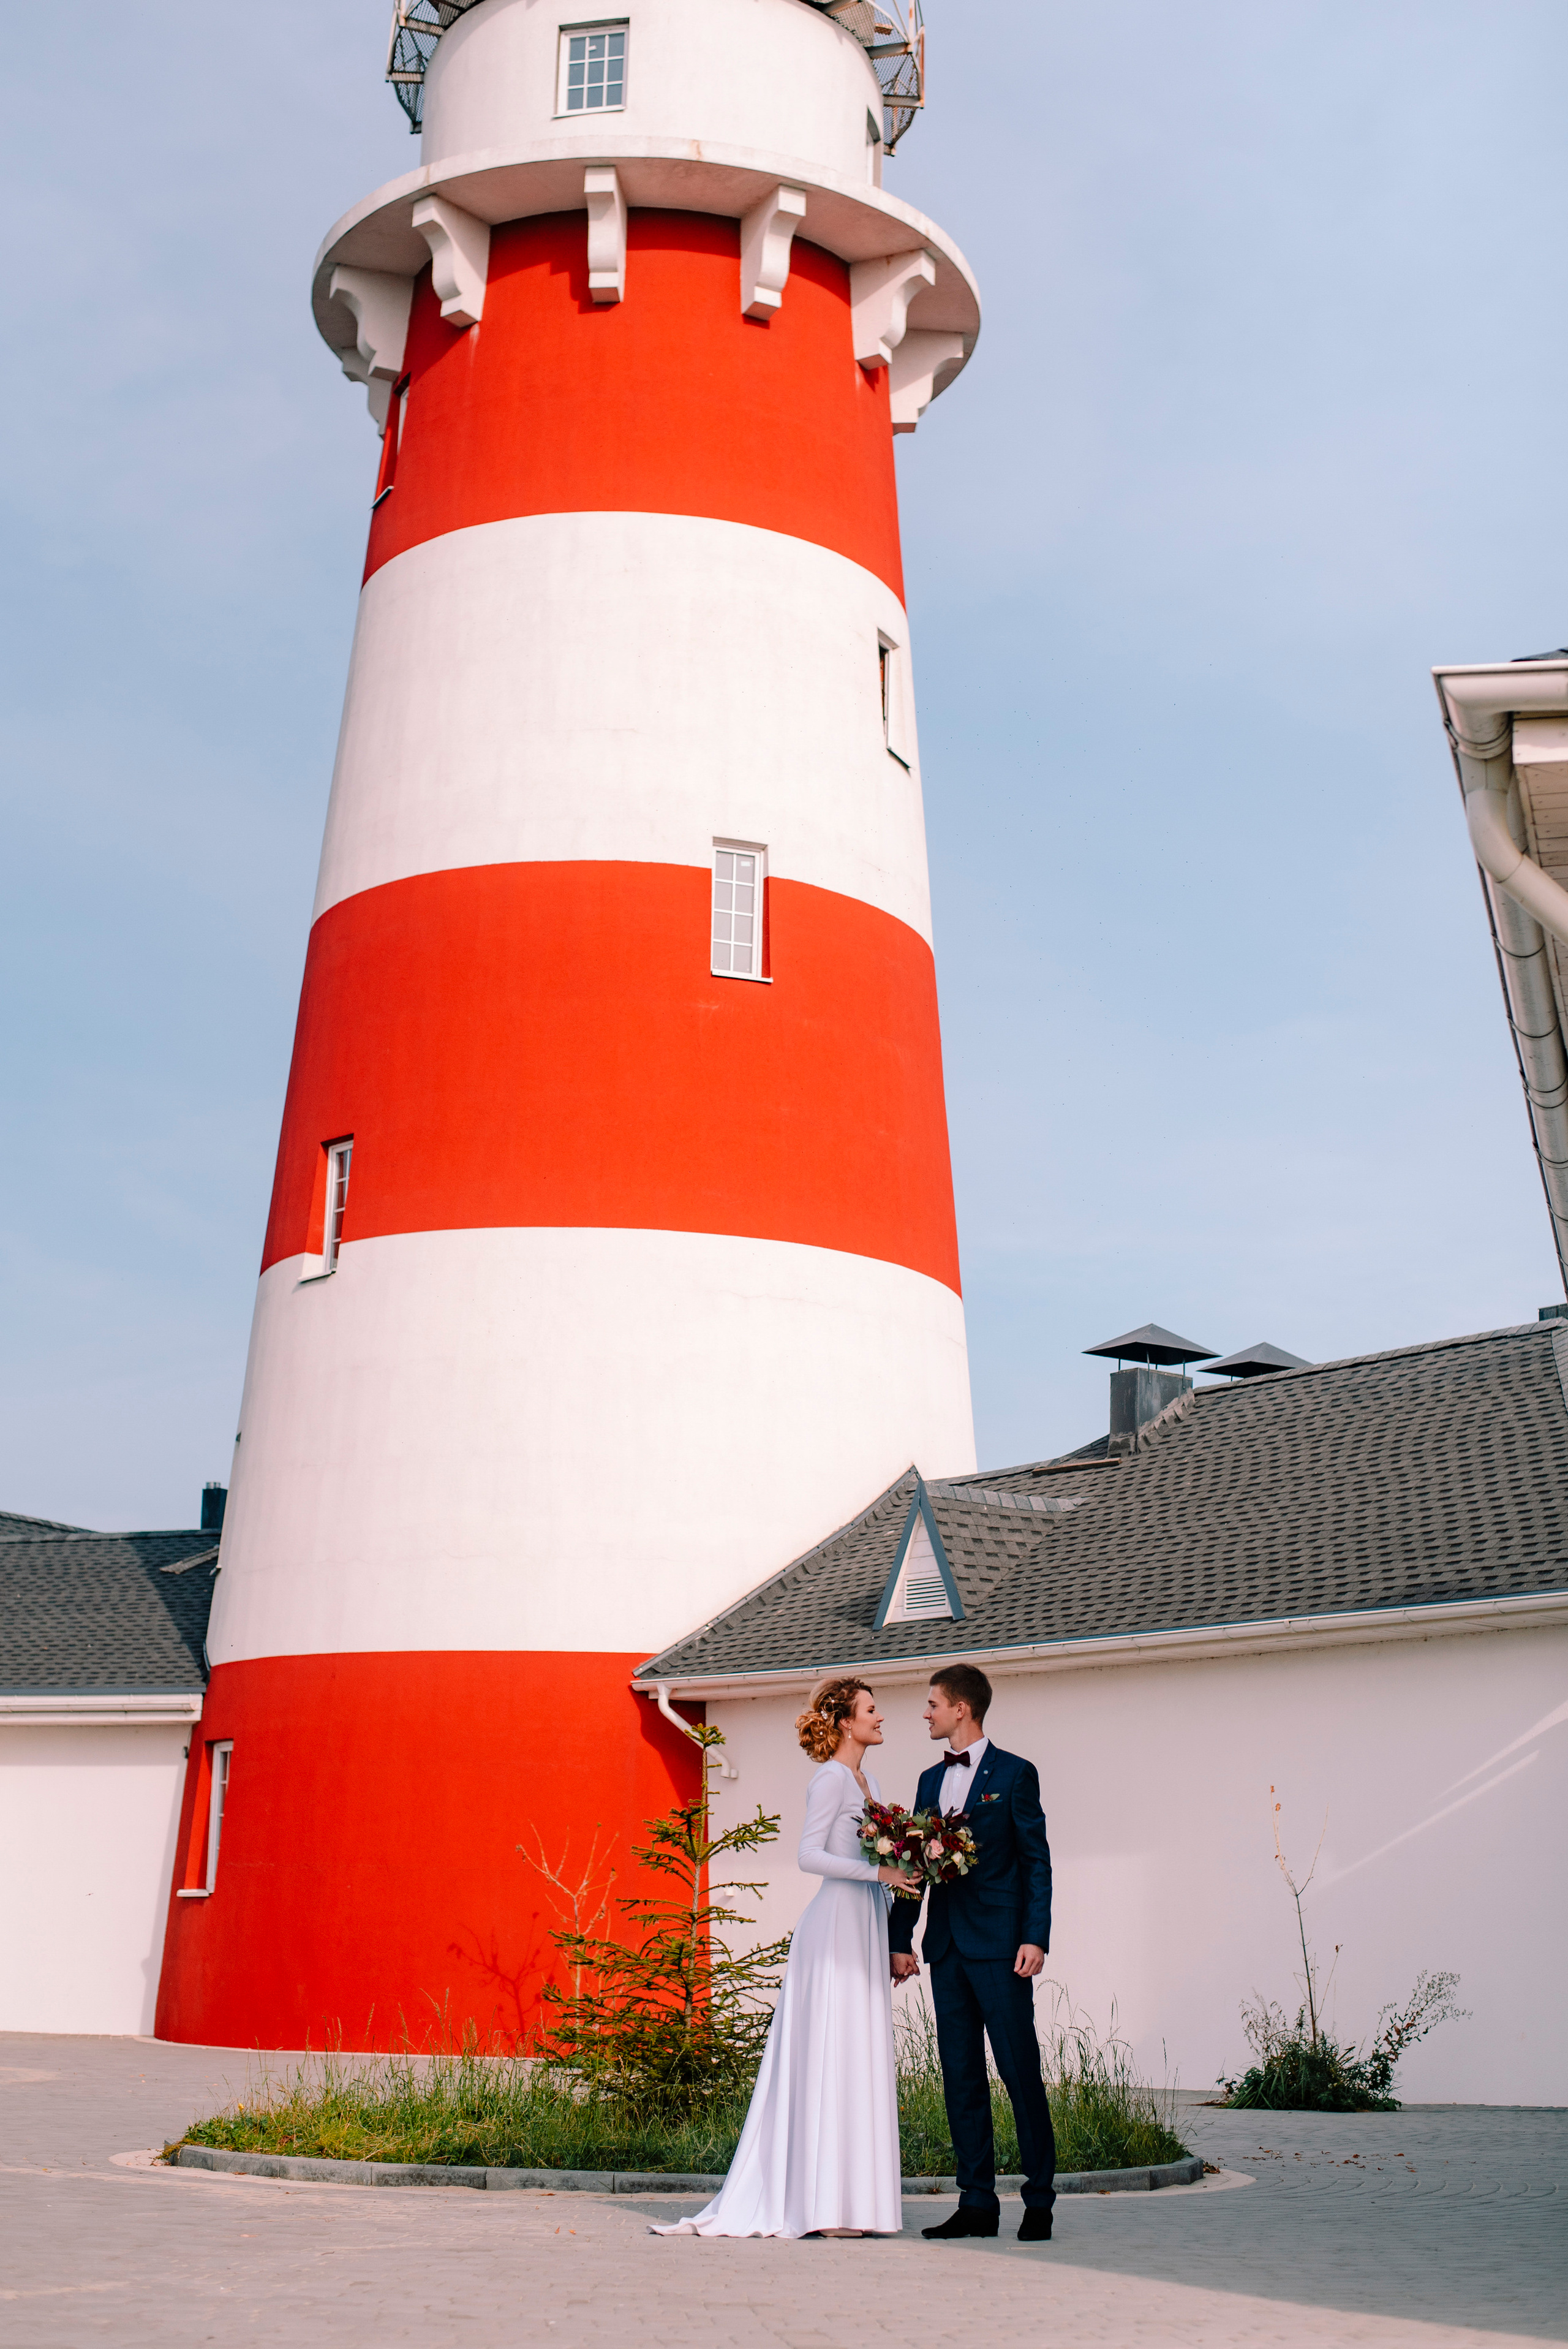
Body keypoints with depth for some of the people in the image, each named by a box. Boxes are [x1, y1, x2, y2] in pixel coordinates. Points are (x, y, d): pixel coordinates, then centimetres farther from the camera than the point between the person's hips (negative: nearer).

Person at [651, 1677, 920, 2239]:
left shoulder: (867, 1781, 17)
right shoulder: (831, 1779, -9)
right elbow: (809, 1854, -18)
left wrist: (893, 1942, 17)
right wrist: (877, 1871, -22)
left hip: (866, 1929, 9)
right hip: (836, 1925, -9)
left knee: (861, 2061, 8)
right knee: (830, 2060, -6)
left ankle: (852, 2201, 13)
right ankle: (825, 2205, -1)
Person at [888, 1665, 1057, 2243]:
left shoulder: (1015, 1774, -3)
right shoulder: (930, 1779, 14)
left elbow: (1036, 1861, -5)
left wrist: (1035, 1938, -13)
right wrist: (901, 1939, 10)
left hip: (999, 1945, -6)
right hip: (946, 1946, 6)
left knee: (1020, 2071, -1)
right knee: (961, 2076, 8)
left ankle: (1040, 2201, 9)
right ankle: (978, 2203, 15)